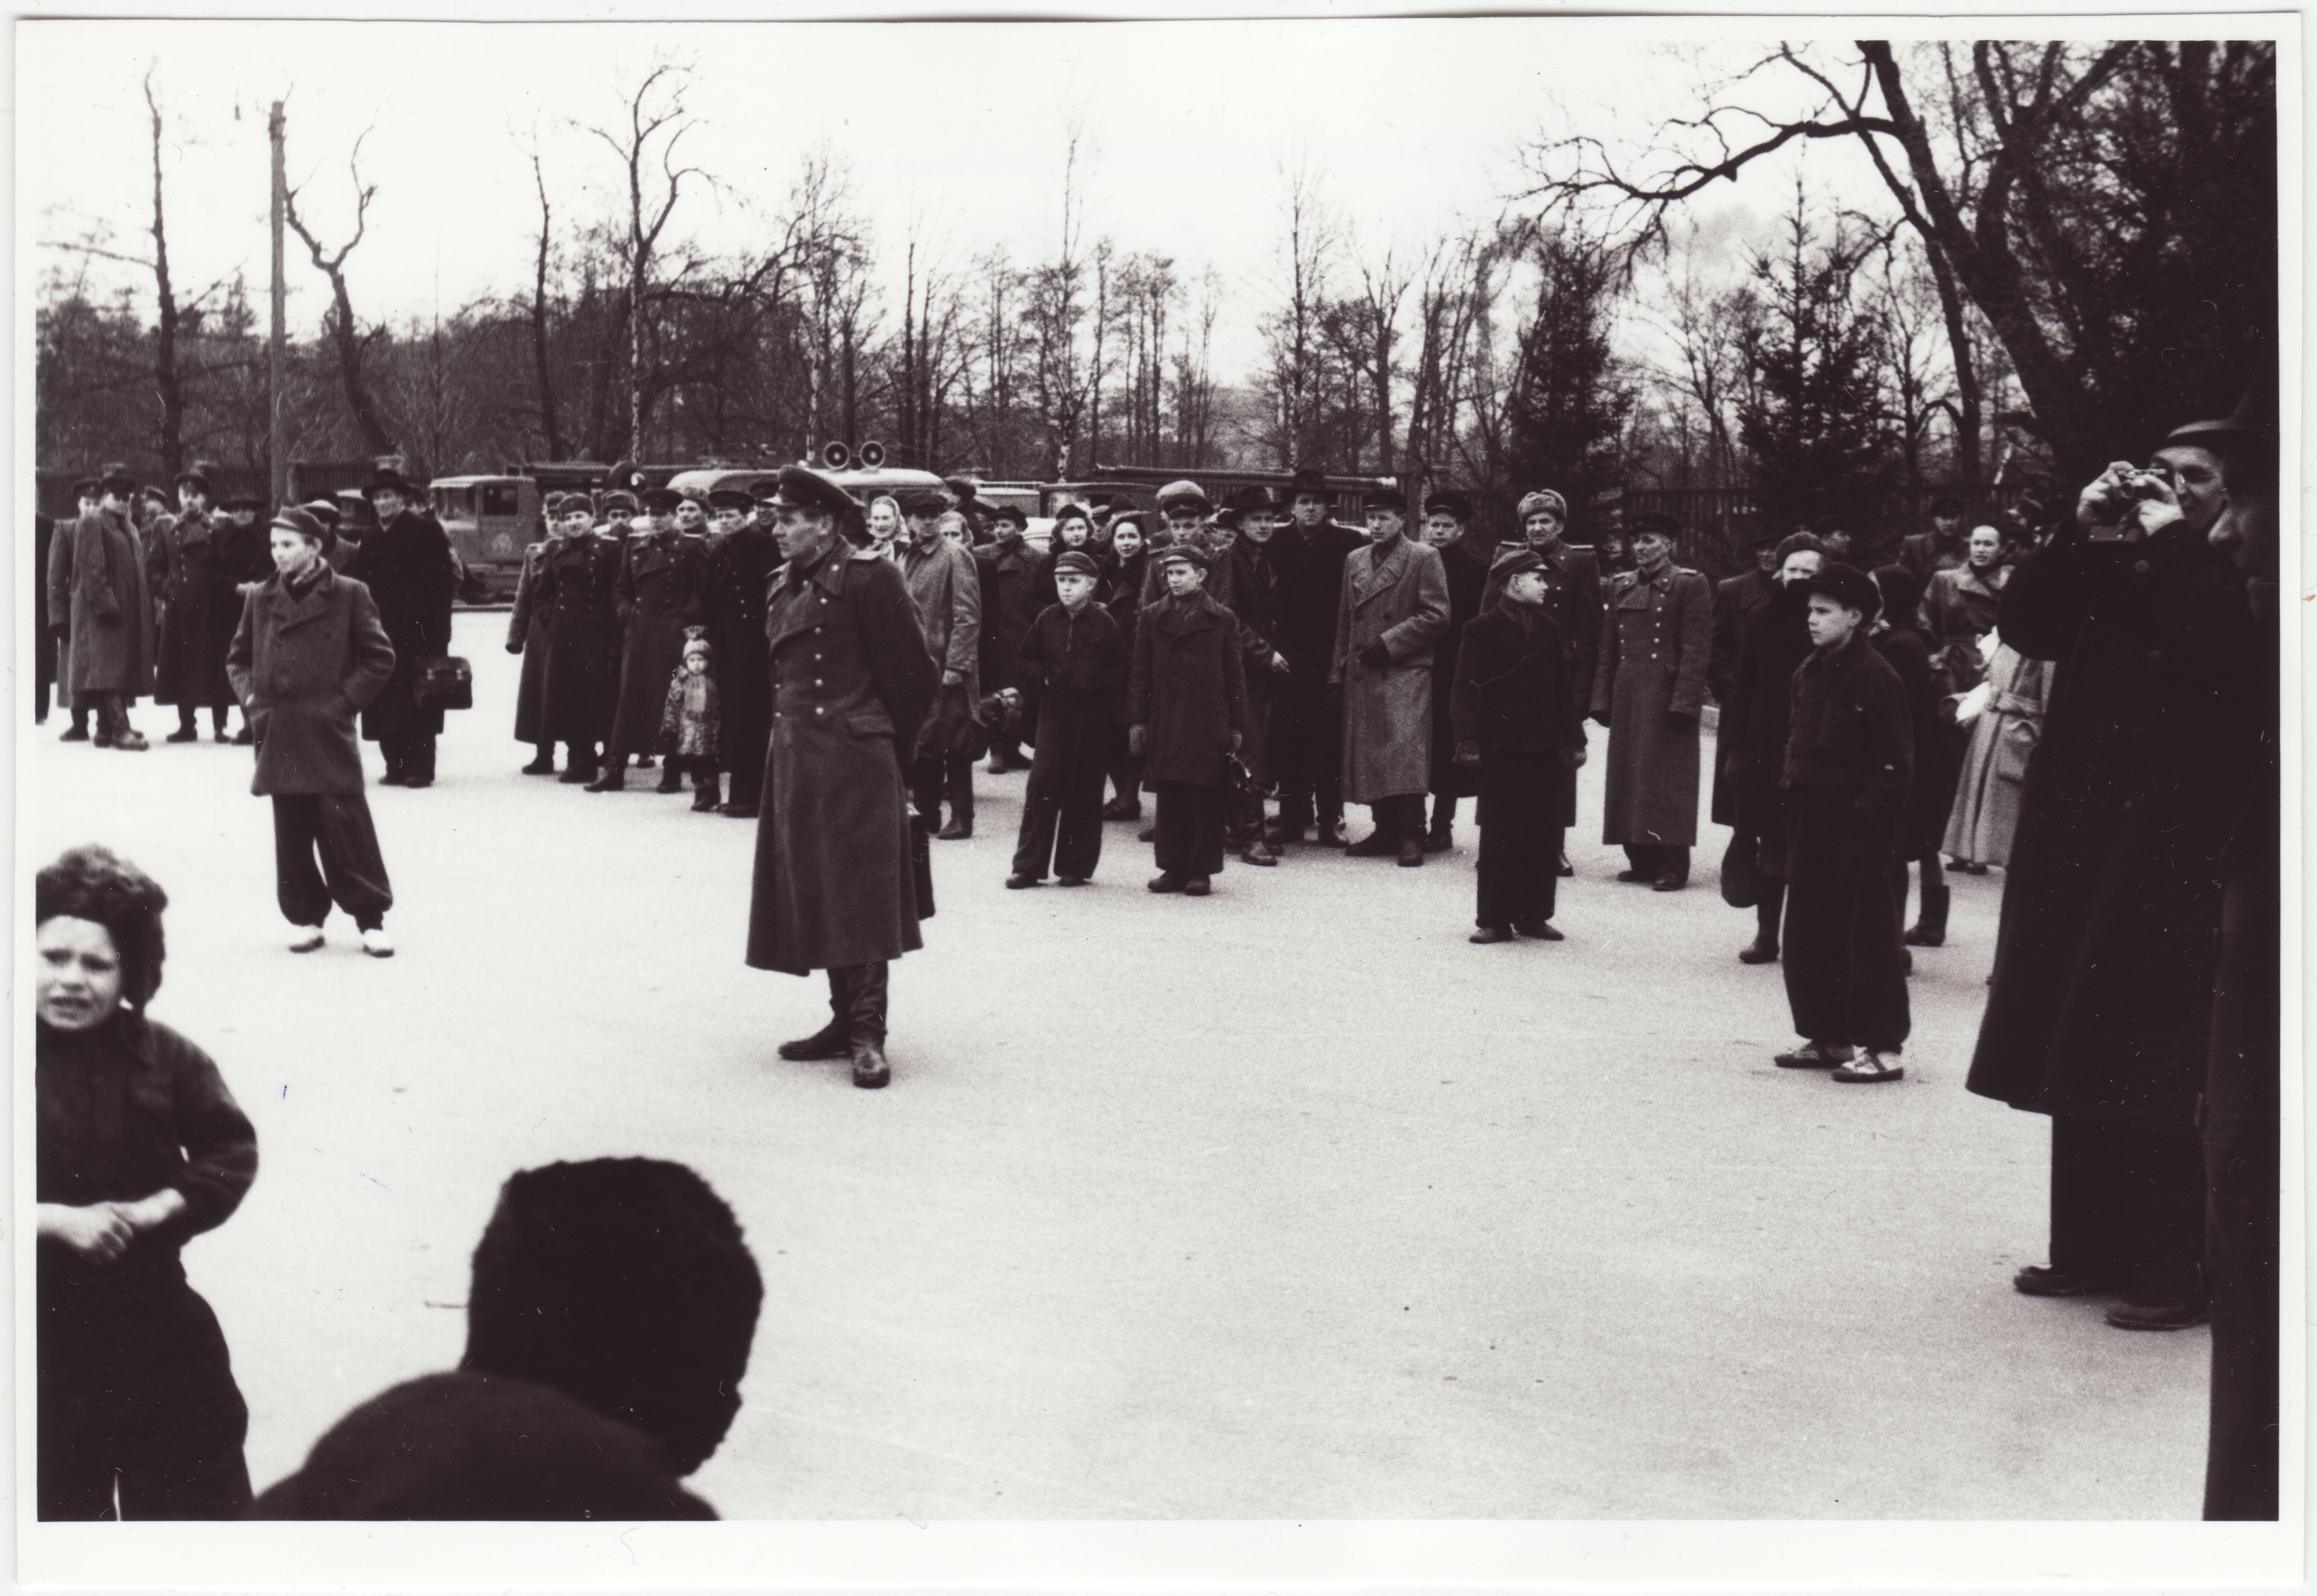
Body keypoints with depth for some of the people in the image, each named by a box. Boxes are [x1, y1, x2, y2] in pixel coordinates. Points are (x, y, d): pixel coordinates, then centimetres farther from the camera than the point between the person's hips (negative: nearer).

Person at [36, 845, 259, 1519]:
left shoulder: (162, 1054, -4)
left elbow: (233, 1150, -1)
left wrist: (157, 1209, -15)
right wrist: (58, 1220, -21)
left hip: (159, 1329, 1)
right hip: (45, 1333, -1)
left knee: (202, 1489, 9)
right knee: (62, 1502, 14)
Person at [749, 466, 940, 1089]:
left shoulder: (869, 577, -10)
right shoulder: (787, 586, 14)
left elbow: (917, 674, -7)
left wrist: (886, 743, 2)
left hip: (854, 762, -8)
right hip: (795, 760, 8)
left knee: (859, 895, -8)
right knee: (814, 895, 10)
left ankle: (868, 1035, -6)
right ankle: (845, 1020, 19)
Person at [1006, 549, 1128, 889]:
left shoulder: (1106, 624, -2)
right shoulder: (1046, 620, 7)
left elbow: (1120, 673, 0)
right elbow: (1027, 660, 16)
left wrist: (1089, 683, -11)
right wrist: (1045, 678, 0)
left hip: (1091, 717, -2)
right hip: (1052, 711, 2)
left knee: (1084, 791, 3)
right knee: (1042, 784, -4)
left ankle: (1077, 866, 13)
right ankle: (1029, 866, 1)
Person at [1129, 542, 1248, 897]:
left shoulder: (1223, 620, 4)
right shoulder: (1152, 618, 9)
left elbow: (1235, 677, 6)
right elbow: (1141, 674, 10)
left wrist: (1236, 727, 2)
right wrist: (1137, 721, 3)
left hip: (1207, 724, -2)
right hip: (1164, 722, 2)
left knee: (1205, 798, -1)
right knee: (1169, 798, 4)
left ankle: (1201, 871, 5)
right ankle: (1173, 868, 12)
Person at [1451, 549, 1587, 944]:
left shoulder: (1550, 629, 13)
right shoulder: (1482, 629, -2)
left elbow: (1565, 689, 16)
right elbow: (1465, 690, -5)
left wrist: (1574, 739, 11)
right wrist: (1468, 741, -14)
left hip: (1545, 746, 5)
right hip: (1502, 744, -5)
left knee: (1543, 833, 5)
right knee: (1499, 833, -2)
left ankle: (1534, 915, 13)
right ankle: (1495, 919, 5)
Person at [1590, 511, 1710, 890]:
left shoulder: (1689, 586, -4)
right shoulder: (1619, 587, 14)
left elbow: (1696, 650, -9)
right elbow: (1608, 648, 14)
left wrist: (1684, 702, -16)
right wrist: (1602, 699, 8)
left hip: (1667, 698, -6)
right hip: (1627, 698, 6)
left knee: (1668, 781, -4)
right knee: (1628, 778, 8)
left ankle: (1673, 867, 1)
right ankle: (1642, 861, 17)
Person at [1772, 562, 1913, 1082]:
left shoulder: (1875, 677, -12)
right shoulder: (1810, 672, 12)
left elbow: (1896, 761, -14)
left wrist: (1869, 810, -18)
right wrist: (1793, 782, 12)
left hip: (1858, 825, -8)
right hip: (1811, 820, 8)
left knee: (1867, 937, -3)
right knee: (1808, 933, 11)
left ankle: (1882, 1046, 3)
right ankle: (1824, 1036, 21)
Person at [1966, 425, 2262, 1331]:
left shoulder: (2230, 580, -4)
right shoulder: (2107, 567, 13)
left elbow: (2214, 660, -22)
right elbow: (2022, 625, 4)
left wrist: (2170, 542, -14)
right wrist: (2083, 530, -4)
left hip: (2172, 847, -6)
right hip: (2078, 832, 6)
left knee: (2151, 1070, -7)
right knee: (2081, 1055, 10)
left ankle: (2172, 1273, 0)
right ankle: (2089, 1250, 20)